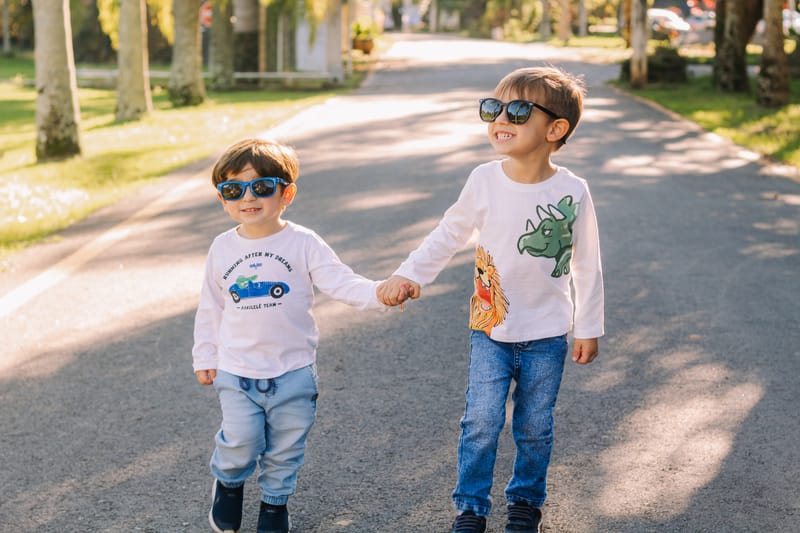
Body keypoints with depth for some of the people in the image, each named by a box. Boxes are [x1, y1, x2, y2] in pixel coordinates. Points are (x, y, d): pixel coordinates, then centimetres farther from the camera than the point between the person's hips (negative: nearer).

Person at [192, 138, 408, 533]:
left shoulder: (302, 243, -7)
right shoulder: (222, 249, 1)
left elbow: (341, 283, -15)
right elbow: (210, 309, 11)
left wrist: (378, 293, -33)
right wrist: (205, 358, 13)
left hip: (293, 371, -1)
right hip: (236, 372, 1)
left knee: (285, 448, 11)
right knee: (241, 442, -5)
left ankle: (275, 501, 35)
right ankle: (228, 484, 27)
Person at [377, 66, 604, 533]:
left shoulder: (572, 192, -11)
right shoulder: (484, 181, -8)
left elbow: (587, 265, -2)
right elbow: (449, 235, 6)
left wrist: (589, 329, 2)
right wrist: (409, 275, -3)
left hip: (547, 336, 0)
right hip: (490, 329, 1)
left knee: (535, 427, 11)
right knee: (482, 421, -2)